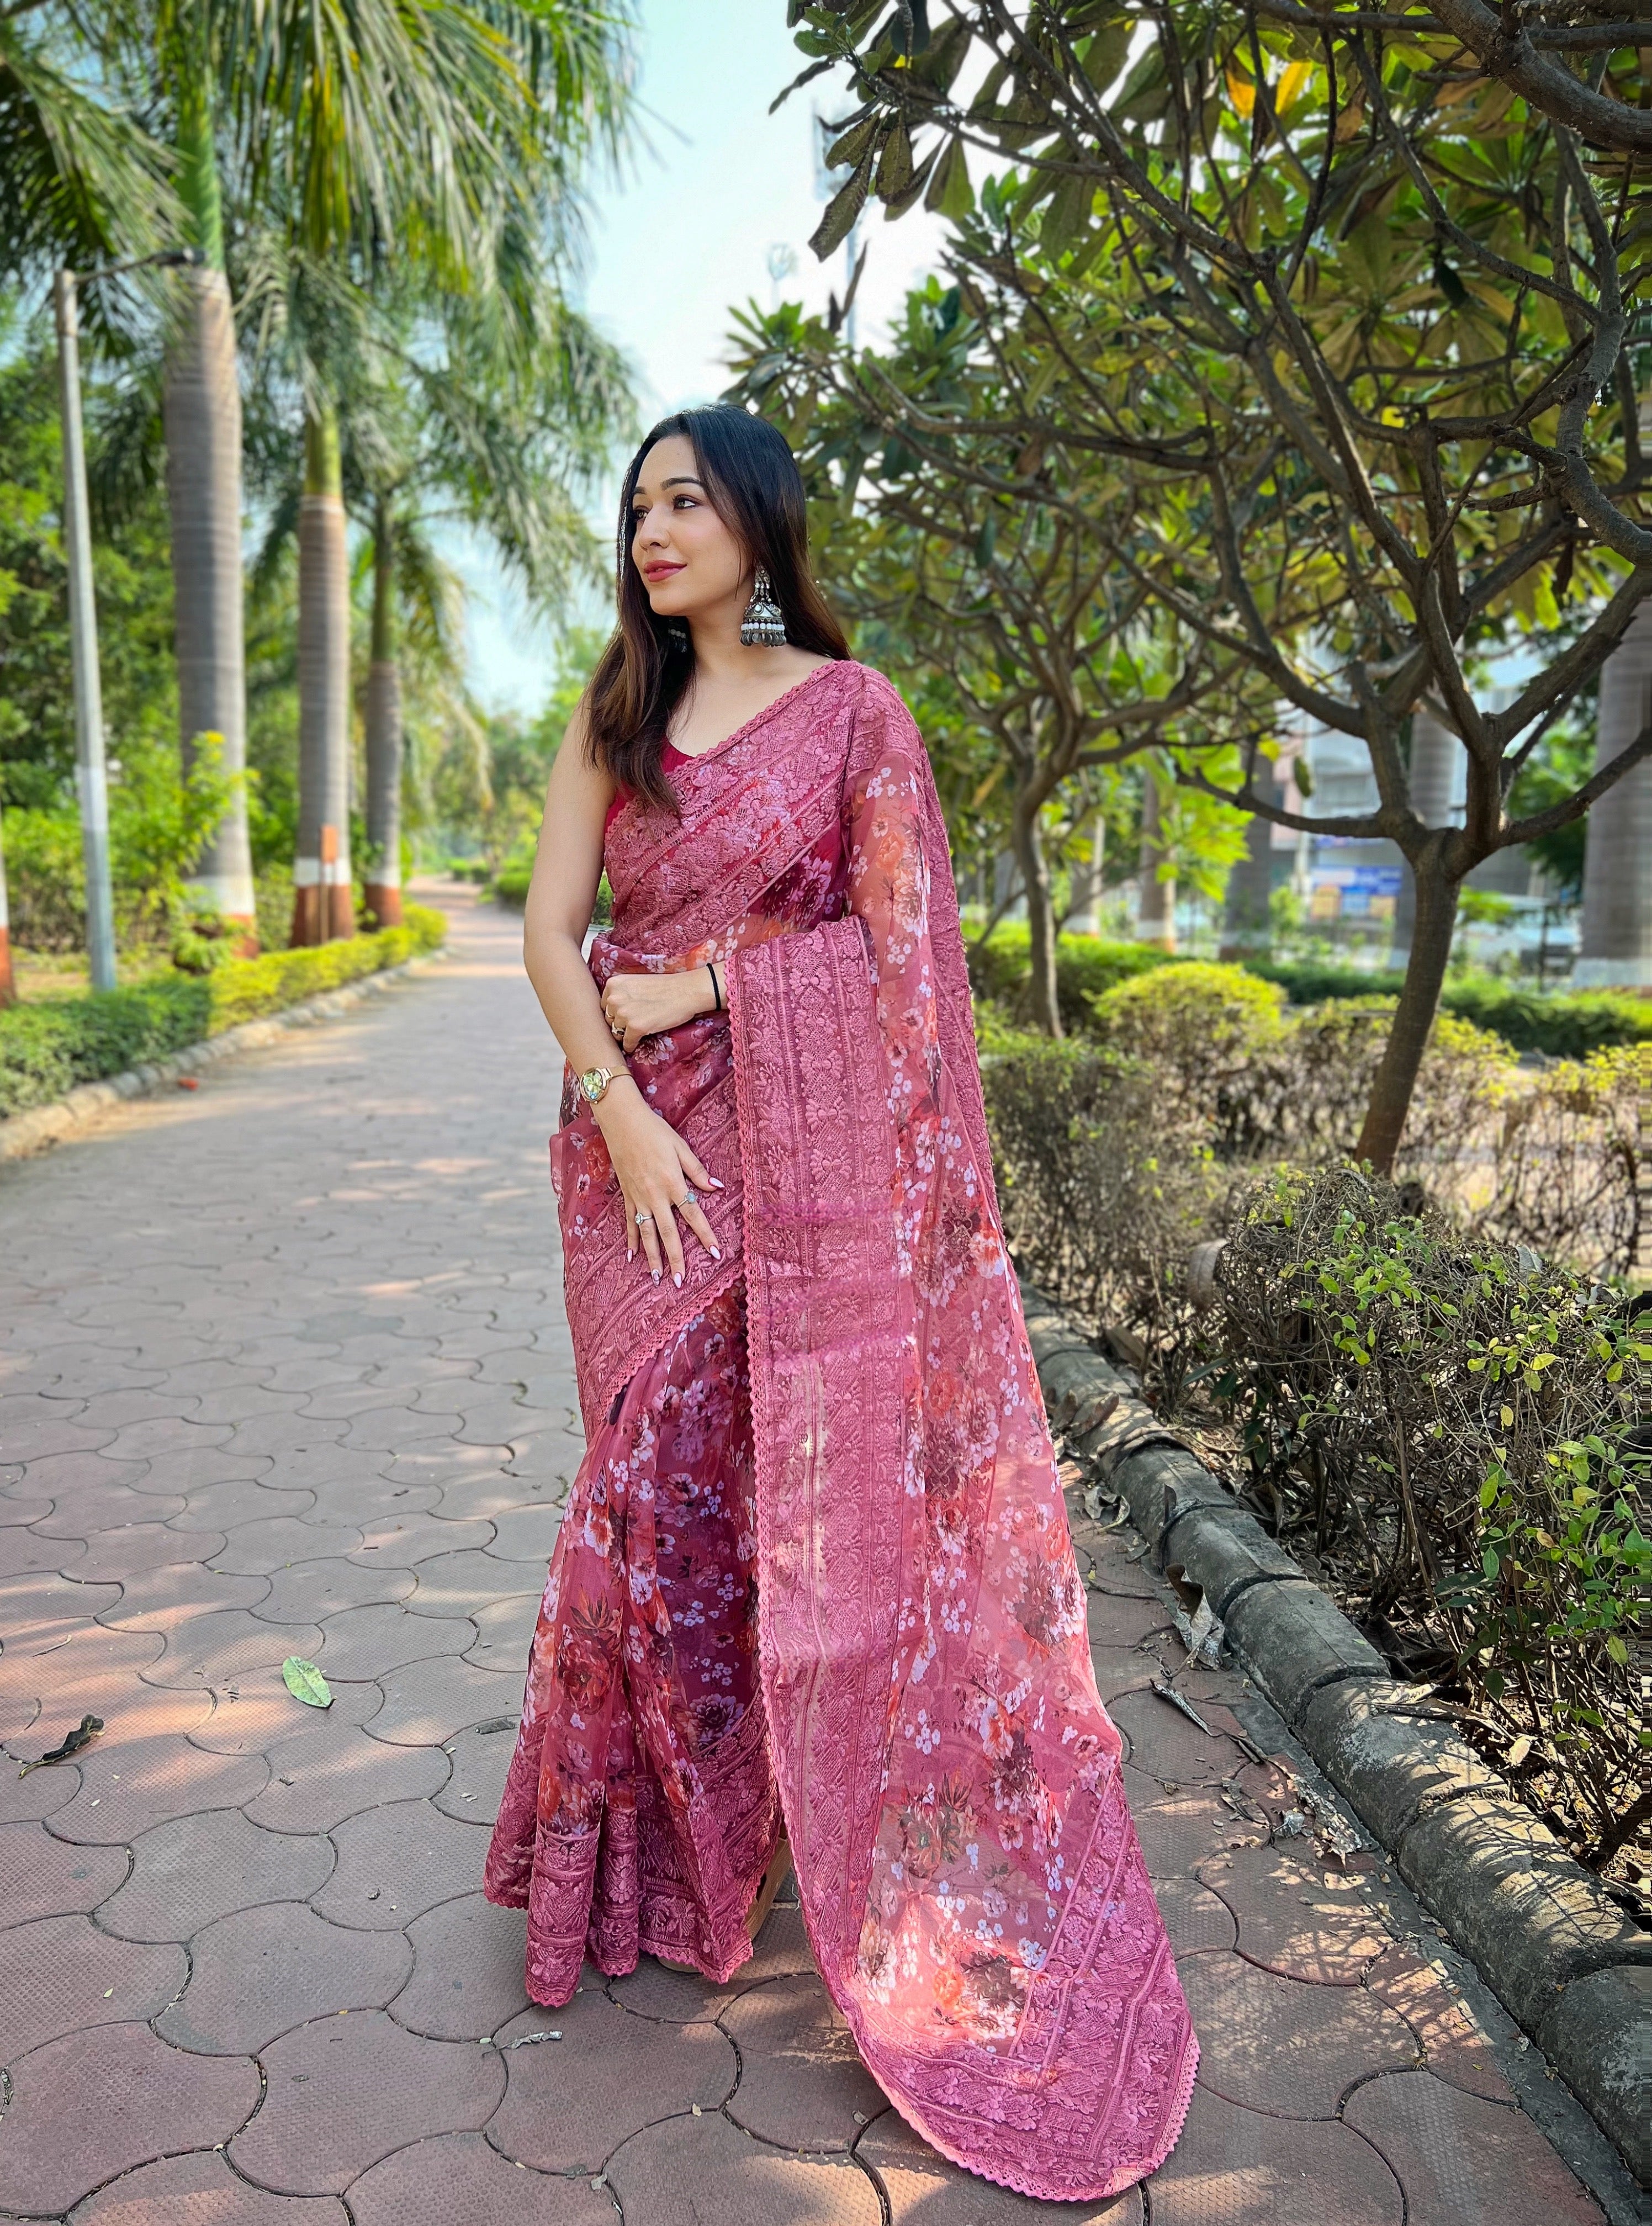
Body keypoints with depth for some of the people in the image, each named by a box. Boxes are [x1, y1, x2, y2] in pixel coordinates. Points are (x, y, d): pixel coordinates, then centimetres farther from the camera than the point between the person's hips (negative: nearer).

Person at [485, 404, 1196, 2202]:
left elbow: (892, 930, -3)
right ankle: (660, 1827, 25)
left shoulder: (848, 703, 1)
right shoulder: (613, 716, 11)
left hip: (796, 1132, -3)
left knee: (789, 1463, 0)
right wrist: (619, 1109, -9)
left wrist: (704, 980, -8)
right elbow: (549, 928, 3)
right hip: (639, 1130, 3)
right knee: (662, 1464, 5)